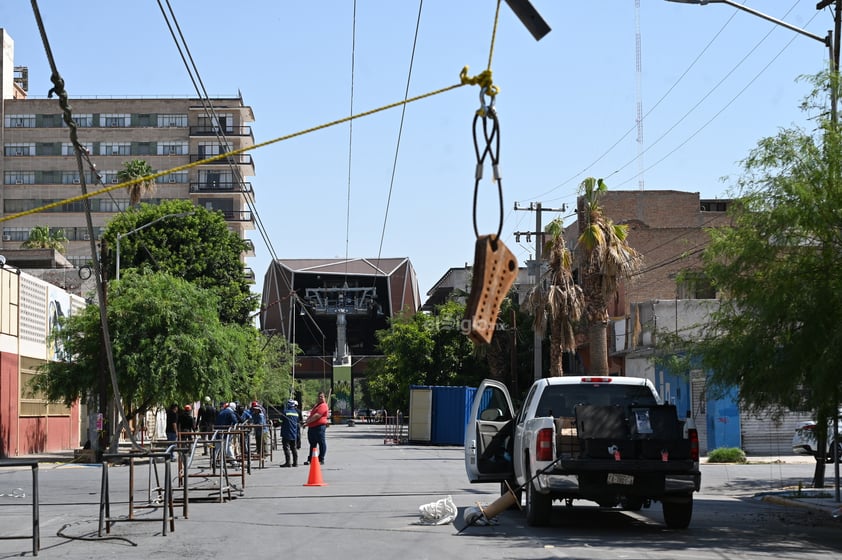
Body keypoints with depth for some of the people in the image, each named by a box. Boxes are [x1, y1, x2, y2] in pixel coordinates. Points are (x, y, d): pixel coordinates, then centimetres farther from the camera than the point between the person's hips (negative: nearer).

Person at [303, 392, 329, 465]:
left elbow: (317, 416, -18)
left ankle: (321, 459, -3)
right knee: (312, 443, 14)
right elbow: (311, 415, 29)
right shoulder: (316, 405, 24)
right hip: (312, 427, 10)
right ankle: (310, 459, 19)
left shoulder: (323, 406, -8)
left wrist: (308, 421, -16)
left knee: (321, 443, -5)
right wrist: (307, 421, 11)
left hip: (320, 426, -10)